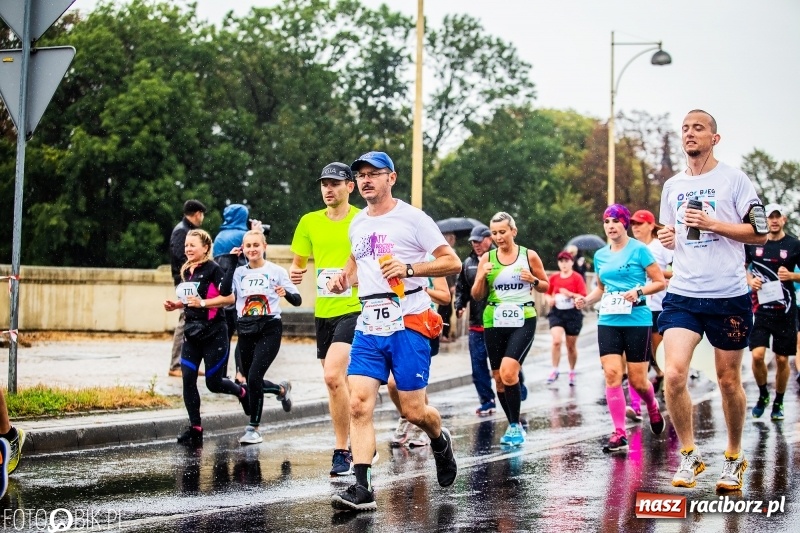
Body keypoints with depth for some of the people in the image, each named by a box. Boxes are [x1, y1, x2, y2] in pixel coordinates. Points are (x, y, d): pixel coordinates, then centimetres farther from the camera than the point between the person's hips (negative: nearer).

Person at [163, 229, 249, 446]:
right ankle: (195, 429, 2)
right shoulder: (187, 271, 11)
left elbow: (228, 297, -16)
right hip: (192, 331, 7)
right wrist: (176, 305, 7)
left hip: (214, 333, -7)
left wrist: (203, 302, -23)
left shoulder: (213, 269, -11)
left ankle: (242, 392, 33)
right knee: (188, 379, -4)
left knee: (214, 383, 1)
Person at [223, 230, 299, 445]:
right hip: (245, 330, 5)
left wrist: (286, 293, -26)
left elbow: (297, 300, -3)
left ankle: (253, 428, -3)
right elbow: (225, 293, -10)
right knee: (250, 379, 11)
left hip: (269, 330, -5)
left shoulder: (276, 271, -2)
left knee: (254, 377, -16)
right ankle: (282, 390, 44)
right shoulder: (239, 272, 7)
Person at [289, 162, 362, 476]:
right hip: (323, 311, 6)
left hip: (354, 309, -6)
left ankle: (342, 451, -13)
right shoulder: (310, 222, 8)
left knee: (333, 376, -22)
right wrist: (295, 273, -4)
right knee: (337, 382, 13)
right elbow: (298, 262, 17)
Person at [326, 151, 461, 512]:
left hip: (408, 324, -5)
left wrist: (409, 269, -20)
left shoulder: (412, 218, -5)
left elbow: (452, 262, -7)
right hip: (368, 326, 5)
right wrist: (344, 278, 11)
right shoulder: (357, 224, 13)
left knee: (412, 411, 0)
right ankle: (362, 488, -12)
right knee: (359, 404, -11)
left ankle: (440, 441, 34)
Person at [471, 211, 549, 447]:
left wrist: (533, 281, -11)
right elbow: (477, 295, 7)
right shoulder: (487, 258, 5)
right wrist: (481, 277, -13)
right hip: (495, 322, 3)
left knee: (509, 372, -22)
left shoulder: (529, 256, 1)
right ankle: (514, 425, 23)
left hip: (523, 321, -3)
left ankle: (515, 425, -10)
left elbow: (546, 286, 10)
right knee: (499, 378, 6)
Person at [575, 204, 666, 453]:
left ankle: (652, 406, 35)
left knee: (637, 380, 0)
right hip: (608, 321, 4)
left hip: (637, 319, -4)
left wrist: (639, 290, -19)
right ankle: (619, 432, -4)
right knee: (612, 374, -8)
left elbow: (660, 282, -3)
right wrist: (586, 300, 5)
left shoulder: (639, 250, -4)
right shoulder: (600, 255, 12)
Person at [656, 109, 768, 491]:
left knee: (729, 380, 7)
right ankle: (689, 455, 2)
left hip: (728, 295, -3)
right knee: (674, 374, -13)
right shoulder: (672, 186, 12)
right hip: (682, 294, 3)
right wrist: (667, 239, 2)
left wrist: (713, 224, -14)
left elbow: (760, 233, -4)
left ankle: (734, 458, 25)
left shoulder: (734, 179, -2)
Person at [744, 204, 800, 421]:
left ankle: (778, 402, 21)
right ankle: (763, 395, 14)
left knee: (782, 359, 4)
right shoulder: (753, 242, 5)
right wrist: (750, 280, -2)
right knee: (757, 355, -11)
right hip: (760, 308, 1)